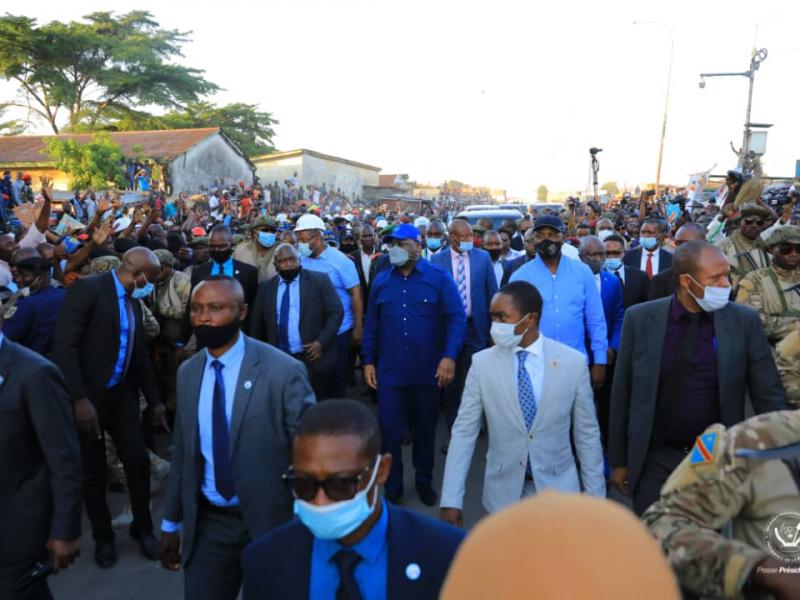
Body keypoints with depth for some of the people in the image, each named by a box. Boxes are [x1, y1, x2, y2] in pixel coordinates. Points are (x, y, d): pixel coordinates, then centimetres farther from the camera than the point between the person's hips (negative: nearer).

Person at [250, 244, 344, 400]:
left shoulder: (319, 280, -1)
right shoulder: (266, 287, 8)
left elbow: (336, 312, -4)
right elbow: (257, 323, 14)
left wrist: (321, 342, -13)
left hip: (312, 358, -2)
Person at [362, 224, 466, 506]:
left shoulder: (439, 278, -5)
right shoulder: (381, 281, 5)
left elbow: (457, 317, -11)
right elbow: (371, 324, 7)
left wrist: (449, 357, -20)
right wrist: (368, 361, 4)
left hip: (427, 370, -1)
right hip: (390, 371, 2)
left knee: (425, 428, 15)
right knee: (390, 429, 5)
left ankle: (424, 481, 34)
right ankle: (392, 486, 23)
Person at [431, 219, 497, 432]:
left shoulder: (483, 257, 0)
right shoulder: (437, 260, -3)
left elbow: (492, 293, 3)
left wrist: (494, 326, 0)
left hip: (476, 327, 0)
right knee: (450, 382, 12)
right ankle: (453, 428, 27)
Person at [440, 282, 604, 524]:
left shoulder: (573, 362, -10)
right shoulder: (482, 363, -10)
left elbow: (587, 432, -3)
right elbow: (464, 431, -8)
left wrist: (595, 495, 0)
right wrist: (451, 500, -11)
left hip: (558, 488, 0)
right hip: (504, 490, 1)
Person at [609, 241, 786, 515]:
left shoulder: (744, 321, -6)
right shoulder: (640, 318, -8)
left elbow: (768, 395, -1)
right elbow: (622, 396, -2)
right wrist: (619, 460, 1)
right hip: (655, 460, -1)